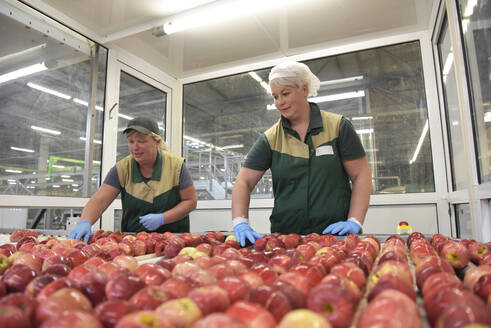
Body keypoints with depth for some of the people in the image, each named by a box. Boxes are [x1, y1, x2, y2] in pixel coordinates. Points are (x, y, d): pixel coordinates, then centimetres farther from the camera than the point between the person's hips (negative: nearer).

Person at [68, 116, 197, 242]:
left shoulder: (176, 165, -3)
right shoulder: (122, 168, 2)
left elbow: (190, 201, 0)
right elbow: (99, 200, -3)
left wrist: (162, 218, -12)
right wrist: (85, 222, -22)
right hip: (132, 239, 1)